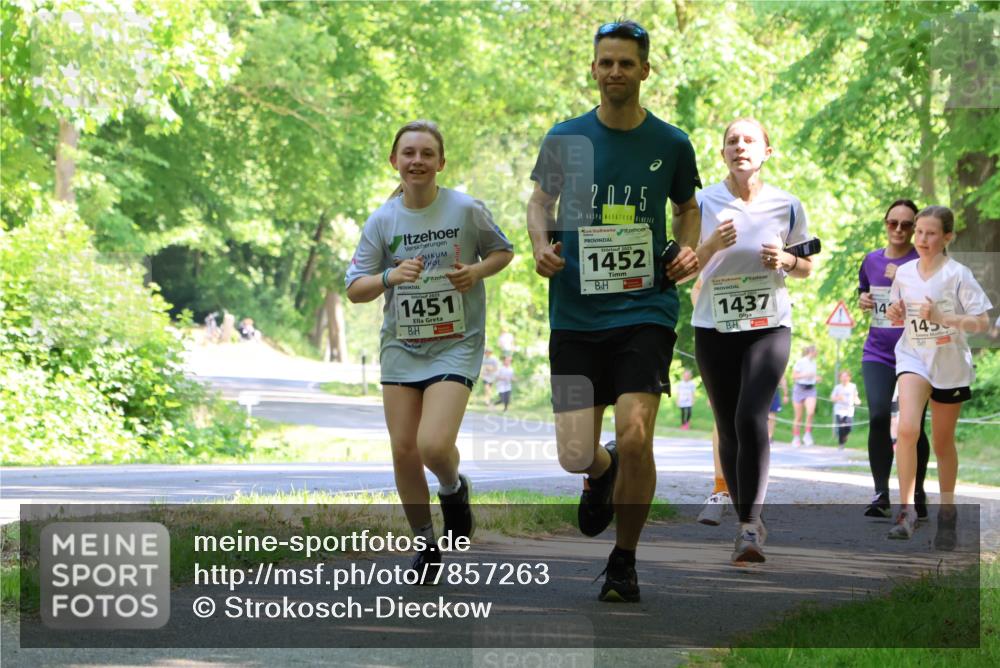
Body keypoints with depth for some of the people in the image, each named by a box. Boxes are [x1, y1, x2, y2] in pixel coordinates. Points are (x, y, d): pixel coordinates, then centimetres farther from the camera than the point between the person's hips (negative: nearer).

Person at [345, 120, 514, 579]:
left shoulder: (466, 210, -6)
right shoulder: (382, 221, -1)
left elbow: (503, 251, 10)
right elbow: (354, 289, 0)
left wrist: (478, 271, -11)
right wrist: (390, 276, -19)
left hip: (456, 344, -3)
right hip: (400, 347, 3)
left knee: (434, 445, -20)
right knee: (403, 451, 2)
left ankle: (453, 489, 16)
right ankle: (424, 541, 21)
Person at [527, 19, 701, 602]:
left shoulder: (671, 143, 2)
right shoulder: (566, 139, 3)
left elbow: (688, 208, 18)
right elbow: (541, 200, 17)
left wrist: (689, 251, -1)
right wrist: (541, 243, -3)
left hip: (646, 307, -1)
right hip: (576, 313, 1)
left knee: (634, 436, -19)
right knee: (576, 457, -5)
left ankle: (625, 561, 4)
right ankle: (605, 473, 36)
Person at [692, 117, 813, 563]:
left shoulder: (787, 206, 0)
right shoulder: (702, 203, -2)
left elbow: (805, 267, 12)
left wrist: (785, 260, -11)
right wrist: (712, 245, -18)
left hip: (769, 326, -1)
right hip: (714, 327, 1)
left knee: (751, 418, -19)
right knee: (729, 429, 5)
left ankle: (750, 526, -19)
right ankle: (748, 523, 20)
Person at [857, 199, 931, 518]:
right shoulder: (871, 261, 9)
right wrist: (863, 300, 5)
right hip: (878, 353, 3)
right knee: (879, 417, -14)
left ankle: (918, 495, 20)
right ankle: (881, 495, -8)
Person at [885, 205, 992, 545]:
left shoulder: (957, 275, -11)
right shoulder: (904, 273, 2)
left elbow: (982, 322, -13)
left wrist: (942, 317, -25)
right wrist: (894, 312, -5)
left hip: (950, 364, -2)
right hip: (913, 358, 2)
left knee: (943, 443, 11)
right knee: (907, 430, -22)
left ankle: (947, 512, 29)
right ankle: (906, 509, -18)